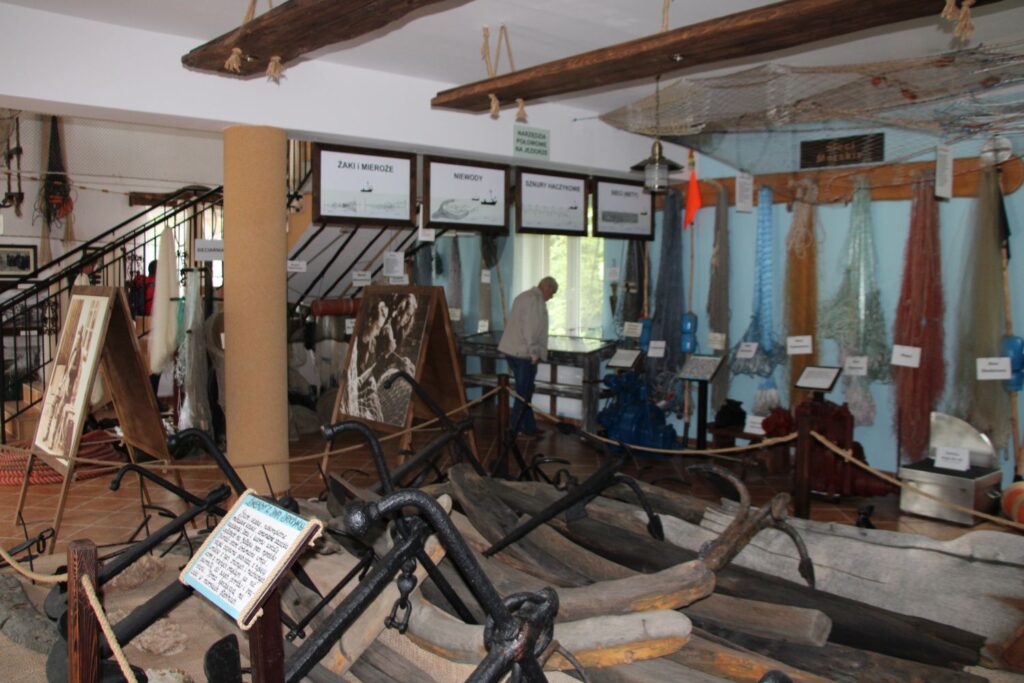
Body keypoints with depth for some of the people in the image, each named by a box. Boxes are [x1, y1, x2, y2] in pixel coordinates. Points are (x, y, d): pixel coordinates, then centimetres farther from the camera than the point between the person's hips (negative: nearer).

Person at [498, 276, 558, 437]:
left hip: (511, 350, 10)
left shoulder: (523, 297, 18)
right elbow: (531, 329, -21)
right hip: (524, 353, -10)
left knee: (524, 391, 15)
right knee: (524, 393, -2)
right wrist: (535, 353, -16)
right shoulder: (537, 300, -13)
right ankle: (514, 429, 2)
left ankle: (529, 427, 21)